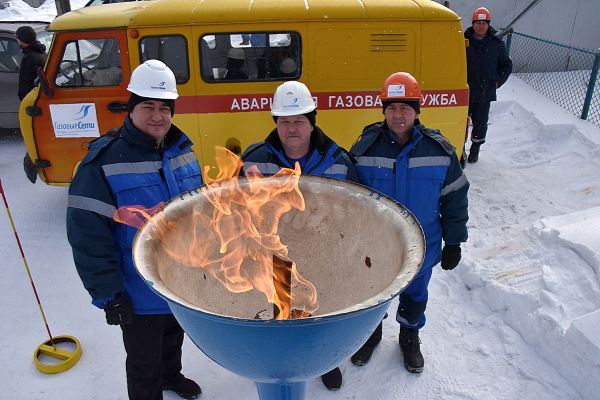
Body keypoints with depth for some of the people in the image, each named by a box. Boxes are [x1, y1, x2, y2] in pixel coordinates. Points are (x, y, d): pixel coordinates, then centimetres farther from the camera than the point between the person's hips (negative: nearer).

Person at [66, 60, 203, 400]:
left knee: (174, 337, 31)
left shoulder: (182, 150, -1)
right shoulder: (104, 162, -20)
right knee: (144, 364, 15)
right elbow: (89, 237, -20)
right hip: (140, 295, -6)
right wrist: (108, 295, -18)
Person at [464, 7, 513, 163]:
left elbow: (506, 65, 12)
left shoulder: (497, 44, 2)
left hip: (485, 93, 1)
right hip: (464, 91, -1)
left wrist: (498, 81, 0)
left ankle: (475, 149, 26)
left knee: (480, 122, 9)